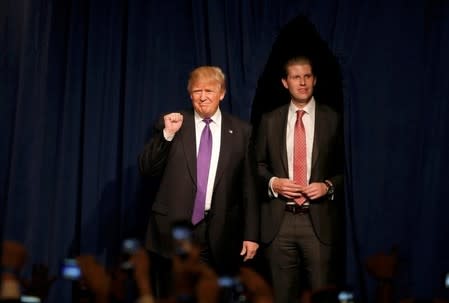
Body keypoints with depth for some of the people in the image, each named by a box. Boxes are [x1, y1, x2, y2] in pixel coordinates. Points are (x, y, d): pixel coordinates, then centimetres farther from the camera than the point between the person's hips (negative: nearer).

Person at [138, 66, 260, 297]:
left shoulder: (240, 131, 5)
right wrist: (167, 134, -15)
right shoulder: (170, 125, 4)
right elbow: (146, 170, -2)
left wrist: (251, 234, 3)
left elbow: (249, 186, 6)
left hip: (219, 235, 1)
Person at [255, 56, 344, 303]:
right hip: (279, 220, 2)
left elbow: (348, 168, 7)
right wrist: (273, 182, -5)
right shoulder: (270, 120, 9)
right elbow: (258, 164, 14)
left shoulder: (333, 120, 4)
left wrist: (328, 186, -9)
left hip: (318, 221, -1)